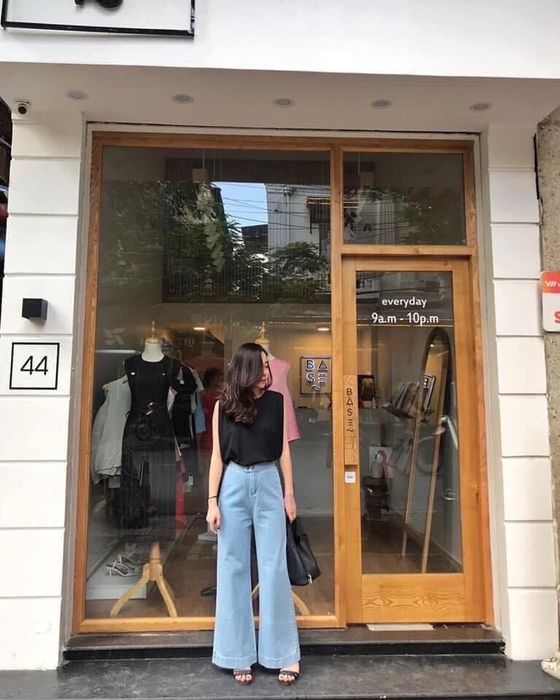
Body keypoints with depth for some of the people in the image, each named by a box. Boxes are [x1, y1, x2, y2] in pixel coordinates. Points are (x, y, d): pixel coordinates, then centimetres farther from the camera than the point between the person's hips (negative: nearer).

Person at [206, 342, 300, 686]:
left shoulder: (277, 401, 2)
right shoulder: (224, 405, 0)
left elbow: (284, 449, 5)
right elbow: (218, 455, 1)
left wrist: (289, 492, 4)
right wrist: (212, 501, -2)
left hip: (269, 484, 0)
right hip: (234, 486, 0)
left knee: (274, 568, 4)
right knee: (234, 569, 7)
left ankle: (286, 655, 16)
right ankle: (240, 656, 20)